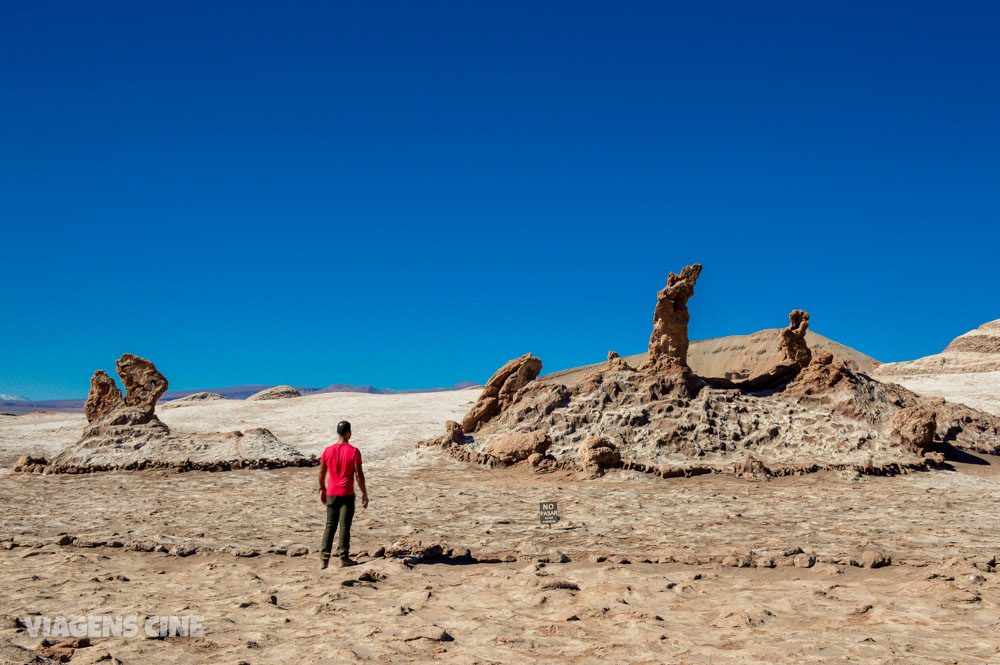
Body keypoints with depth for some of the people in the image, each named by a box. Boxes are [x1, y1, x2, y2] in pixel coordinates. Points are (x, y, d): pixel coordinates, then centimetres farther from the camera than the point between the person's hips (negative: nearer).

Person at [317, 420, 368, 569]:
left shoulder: (328, 450, 0)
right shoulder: (354, 452, -10)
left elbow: (322, 472, 6)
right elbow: (359, 475, -10)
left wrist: (322, 489, 21)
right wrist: (364, 494, -2)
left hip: (331, 494, 3)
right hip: (347, 494, -3)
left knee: (330, 525, 10)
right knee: (344, 526, 3)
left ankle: (324, 559, 8)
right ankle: (343, 557, 4)